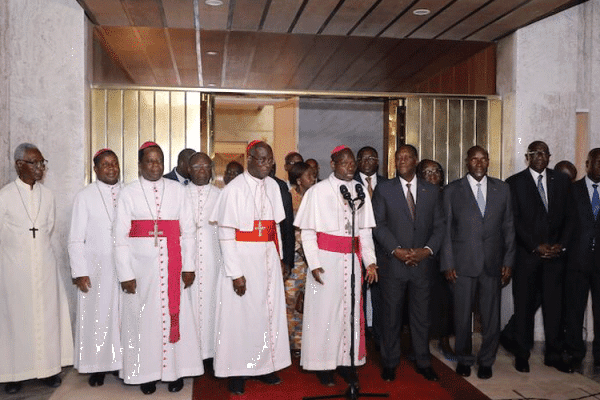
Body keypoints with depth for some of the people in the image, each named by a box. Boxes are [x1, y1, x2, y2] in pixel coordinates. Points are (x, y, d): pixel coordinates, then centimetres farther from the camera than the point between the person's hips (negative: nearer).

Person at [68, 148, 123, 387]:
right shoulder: (85, 197, 0)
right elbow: (76, 239, -1)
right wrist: (79, 272, -7)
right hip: (95, 269, -2)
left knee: (122, 315, 5)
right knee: (96, 316, 4)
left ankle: (121, 362, 19)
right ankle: (96, 366, 19)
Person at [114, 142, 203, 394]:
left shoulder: (178, 191, 6)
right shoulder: (128, 193, 3)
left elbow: (188, 231, 5)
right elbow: (121, 237, -1)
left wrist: (189, 266, -2)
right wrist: (125, 274, -8)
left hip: (172, 266, 1)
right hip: (141, 267, -1)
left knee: (174, 317, 4)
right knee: (143, 319, 6)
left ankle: (175, 370, 18)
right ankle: (146, 373, 20)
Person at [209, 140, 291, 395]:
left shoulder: (273, 186, 7)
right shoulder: (234, 189, -12)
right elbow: (225, 235, -13)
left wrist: (278, 257, 9)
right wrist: (235, 273, -16)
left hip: (268, 259, 6)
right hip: (242, 258, -6)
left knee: (268, 310, 11)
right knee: (240, 314, 3)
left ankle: (264, 365, 27)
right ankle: (236, 372, 18)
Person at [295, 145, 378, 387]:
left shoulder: (360, 191, 7)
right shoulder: (318, 191, -4)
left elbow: (365, 230, 11)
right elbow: (307, 231, -4)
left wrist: (370, 261, 3)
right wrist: (314, 264, -12)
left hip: (352, 260, 4)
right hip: (326, 258, -4)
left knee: (350, 309, 9)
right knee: (324, 310, 2)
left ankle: (346, 361, 23)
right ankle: (323, 364, 16)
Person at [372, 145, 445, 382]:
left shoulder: (432, 191, 9)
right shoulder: (383, 189, 3)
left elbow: (439, 226, 6)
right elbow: (378, 225, -4)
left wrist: (428, 250, -9)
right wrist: (396, 250, -14)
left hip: (422, 263, 2)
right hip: (393, 263, -2)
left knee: (421, 316, 10)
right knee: (391, 316, 6)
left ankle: (423, 363, 25)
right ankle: (389, 363, 20)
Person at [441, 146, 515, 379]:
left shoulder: (502, 189, 9)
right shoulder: (452, 191, 2)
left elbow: (508, 227, 9)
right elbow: (446, 229, 1)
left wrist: (508, 261, 4)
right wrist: (447, 263, -4)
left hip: (493, 263, 2)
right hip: (463, 264, -1)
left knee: (491, 316, 6)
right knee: (462, 315, 6)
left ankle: (486, 361, 25)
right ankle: (464, 359, 25)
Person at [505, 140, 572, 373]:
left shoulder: (562, 181, 11)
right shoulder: (514, 183, 1)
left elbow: (568, 216, 9)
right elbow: (514, 221, -5)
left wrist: (561, 244, -5)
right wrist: (536, 246, -11)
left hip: (555, 252, 3)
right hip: (526, 254, -2)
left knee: (554, 304, 4)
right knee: (524, 305, 4)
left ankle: (554, 355, 16)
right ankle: (522, 354, 15)